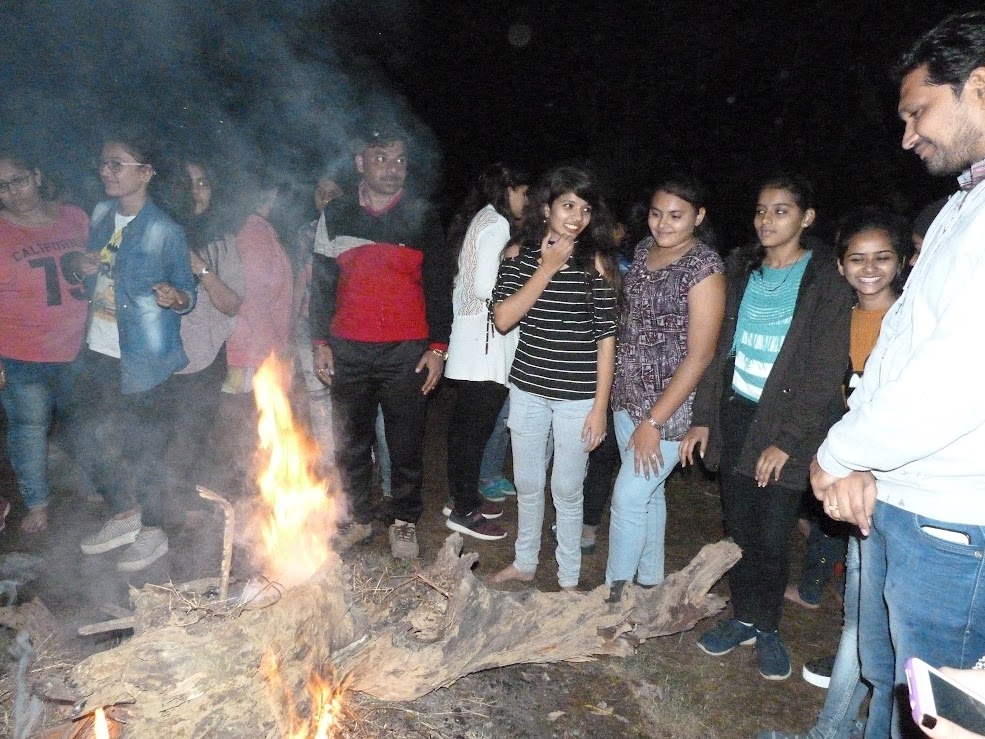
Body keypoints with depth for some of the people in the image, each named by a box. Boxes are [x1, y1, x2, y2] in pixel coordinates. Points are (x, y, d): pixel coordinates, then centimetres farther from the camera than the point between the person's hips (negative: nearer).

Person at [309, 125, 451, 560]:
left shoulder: (422, 217, 3)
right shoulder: (336, 215, 8)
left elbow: (439, 286, 2)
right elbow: (321, 283, 10)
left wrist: (438, 347, -4)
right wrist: (320, 342, 3)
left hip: (407, 353, -2)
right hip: (348, 351, 2)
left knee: (406, 443, 5)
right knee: (351, 441, 10)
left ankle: (404, 521, 21)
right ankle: (358, 516, 26)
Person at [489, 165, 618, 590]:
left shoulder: (596, 261, -8)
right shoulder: (520, 255, -1)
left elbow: (606, 338, -7)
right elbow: (503, 319, -12)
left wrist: (600, 407, -9)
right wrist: (547, 269, -16)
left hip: (577, 396, -3)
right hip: (527, 390, 3)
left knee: (566, 490, 10)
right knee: (527, 484, 19)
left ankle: (569, 578, 30)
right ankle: (524, 562, 41)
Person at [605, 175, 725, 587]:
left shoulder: (704, 268, -16)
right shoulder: (645, 250, 5)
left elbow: (700, 354, -18)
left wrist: (654, 421, -18)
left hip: (668, 404, -7)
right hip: (627, 395, 7)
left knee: (628, 497, -3)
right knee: (647, 493, 18)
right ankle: (649, 584, 35)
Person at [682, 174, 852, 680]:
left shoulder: (826, 282, -6)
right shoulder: (741, 269, 7)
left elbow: (825, 373, -9)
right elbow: (719, 347, 8)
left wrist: (787, 440, -14)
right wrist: (702, 418, 4)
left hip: (787, 422, -4)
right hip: (734, 415, 4)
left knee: (772, 534, 1)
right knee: (738, 525, 9)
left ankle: (767, 628, 23)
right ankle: (744, 618, 27)